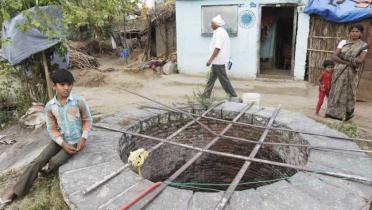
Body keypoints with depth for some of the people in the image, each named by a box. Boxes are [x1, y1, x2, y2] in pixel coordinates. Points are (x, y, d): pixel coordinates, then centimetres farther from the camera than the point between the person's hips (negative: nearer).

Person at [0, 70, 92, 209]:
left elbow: (87, 120, -3)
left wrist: (83, 137, -16)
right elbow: (52, 129, -3)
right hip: (59, 139, 3)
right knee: (37, 162, -7)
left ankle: (47, 169, 20)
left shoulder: (79, 101, -16)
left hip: (75, 141, -3)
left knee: (55, 161, -19)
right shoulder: (50, 106, -8)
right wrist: (63, 144, -16)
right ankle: (12, 192, 3)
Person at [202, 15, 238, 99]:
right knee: (212, 78, 15)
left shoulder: (219, 32, -18)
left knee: (223, 79, -4)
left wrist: (210, 59, -22)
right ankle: (206, 94, 23)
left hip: (218, 60, -11)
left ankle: (233, 96, 4)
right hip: (217, 60, 11)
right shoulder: (220, 32, 15)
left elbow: (217, 48, -24)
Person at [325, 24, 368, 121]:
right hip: (339, 71, 2)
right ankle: (332, 112, 9)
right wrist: (347, 62, -15)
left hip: (350, 73, -2)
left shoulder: (363, 45, 2)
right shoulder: (343, 42, 7)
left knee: (347, 93, 3)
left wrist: (344, 57, -13)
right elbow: (334, 56, -3)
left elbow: (360, 60, -12)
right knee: (336, 92, 2)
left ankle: (345, 115, 14)